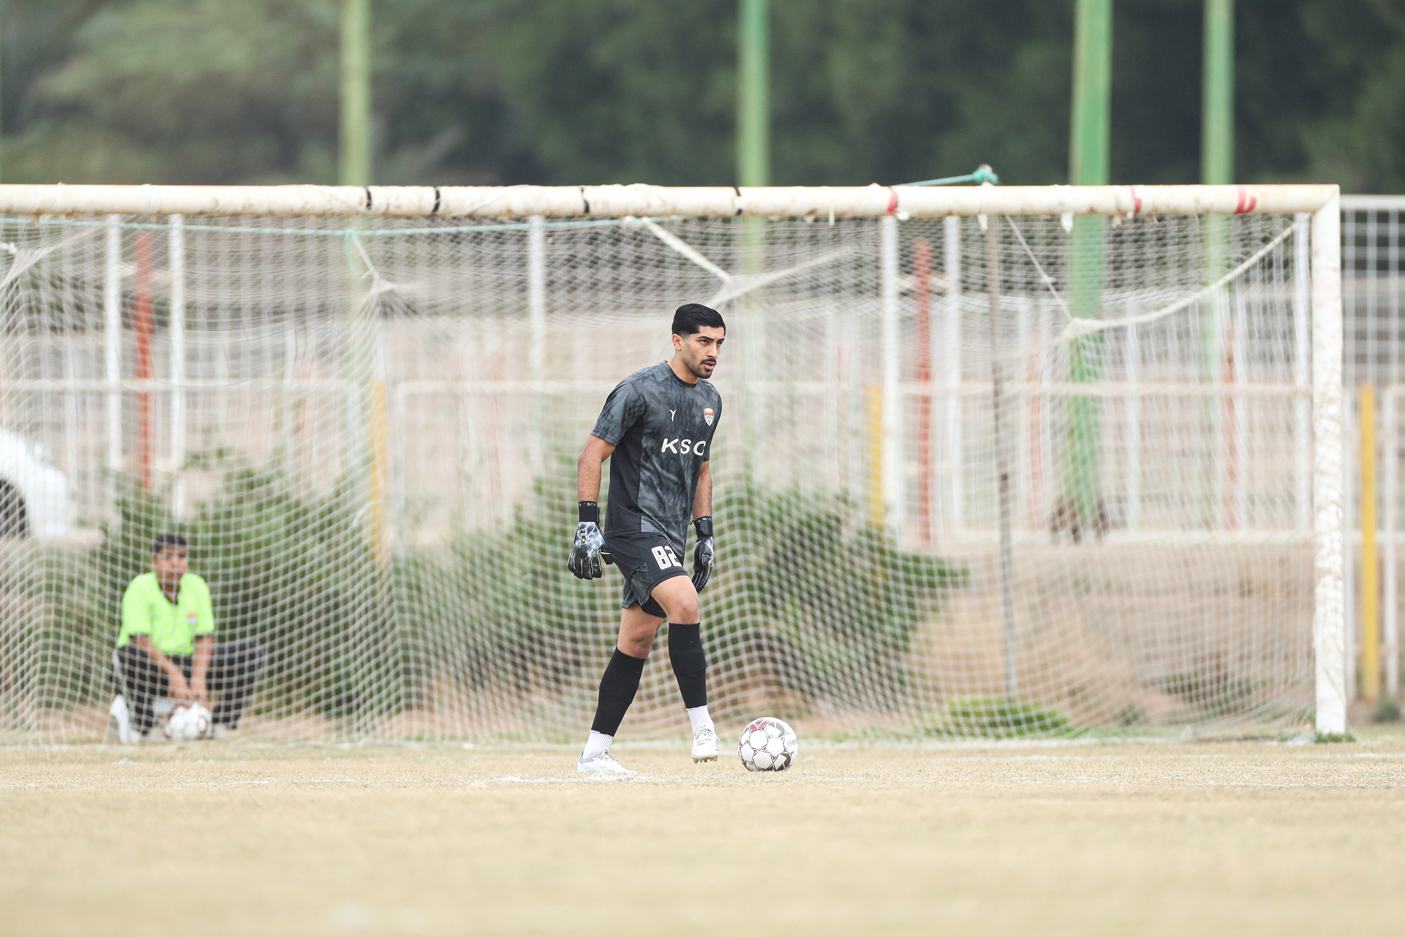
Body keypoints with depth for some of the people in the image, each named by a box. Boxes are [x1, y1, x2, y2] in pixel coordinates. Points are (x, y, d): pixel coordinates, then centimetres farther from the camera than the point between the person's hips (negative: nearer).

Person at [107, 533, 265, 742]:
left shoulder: (196, 586, 4)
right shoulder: (140, 588, -11)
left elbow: (205, 638, -1)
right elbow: (139, 639, -21)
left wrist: (199, 679, -18)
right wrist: (173, 674, -31)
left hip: (186, 662, 5)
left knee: (252, 652, -10)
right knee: (129, 654, -42)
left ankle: (220, 724, -9)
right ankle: (139, 723, -18)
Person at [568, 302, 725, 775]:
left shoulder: (710, 400, 13)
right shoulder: (640, 390, -11)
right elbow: (592, 455, -10)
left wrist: (705, 534, 18)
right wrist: (587, 523, -16)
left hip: (670, 537, 8)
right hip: (635, 527, -8)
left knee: (636, 641, 7)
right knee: (685, 606, -26)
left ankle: (594, 753, 10)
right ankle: (701, 725, -19)